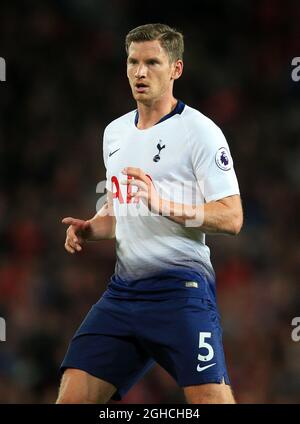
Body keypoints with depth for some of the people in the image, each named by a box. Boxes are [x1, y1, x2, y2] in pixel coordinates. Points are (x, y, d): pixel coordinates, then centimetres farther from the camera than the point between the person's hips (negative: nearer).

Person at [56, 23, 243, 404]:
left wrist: (165, 205, -24)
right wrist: (89, 229, 7)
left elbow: (231, 218, -12)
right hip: (123, 288, 7)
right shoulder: (115, 131, 16)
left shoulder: (199, 130, -7)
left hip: (180, 289, -7)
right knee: (72, 395, -1)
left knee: (211, 398, -15)